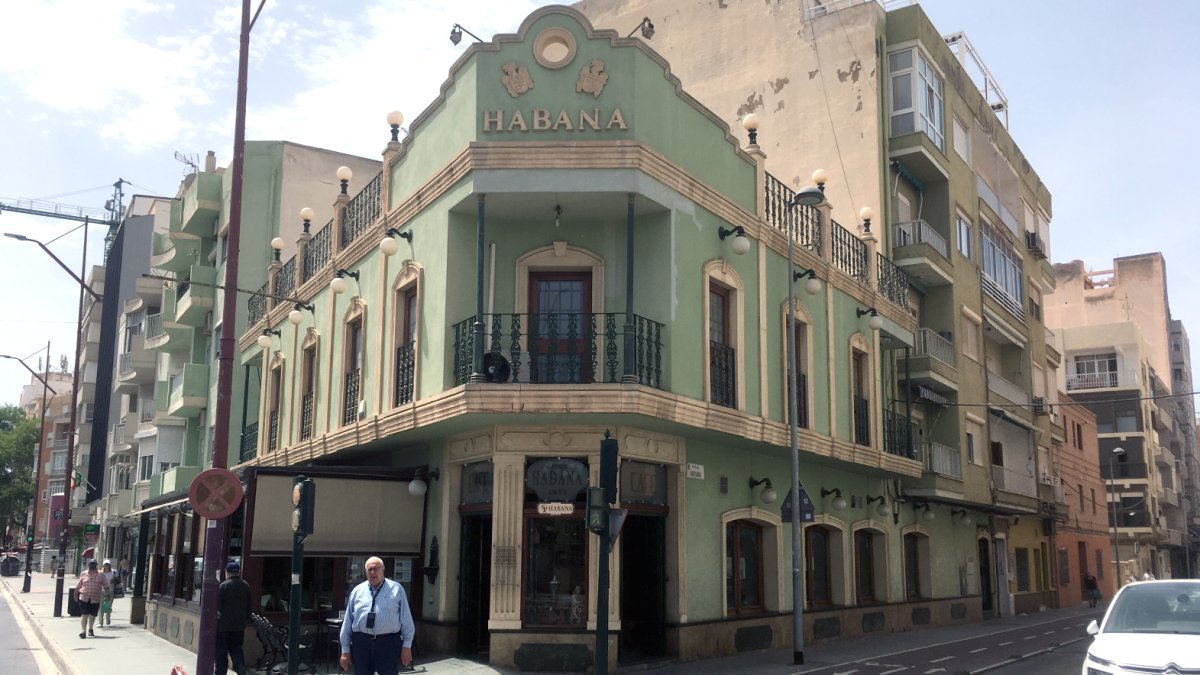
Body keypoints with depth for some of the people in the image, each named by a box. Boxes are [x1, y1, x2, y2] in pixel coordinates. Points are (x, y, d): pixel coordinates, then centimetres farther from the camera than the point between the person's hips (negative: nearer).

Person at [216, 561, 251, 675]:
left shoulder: (223, 585, -13)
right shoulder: (246, 586, 3)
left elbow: (218, 605, -10)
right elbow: (248, 606, 8)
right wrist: (246, 620, 17)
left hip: (224, 623, -4)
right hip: (239, 624, 4)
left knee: (221, 650, 7)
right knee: (236, 648, 13)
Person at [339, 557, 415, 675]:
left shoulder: (396, 589, 2)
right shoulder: (357, 591, 9)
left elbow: (406, 619, 1)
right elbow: (348, 621, 9)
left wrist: (407, 645, -3)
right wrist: (345, 649, 6)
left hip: (388, 643, -2)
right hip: (361, 643, 2)